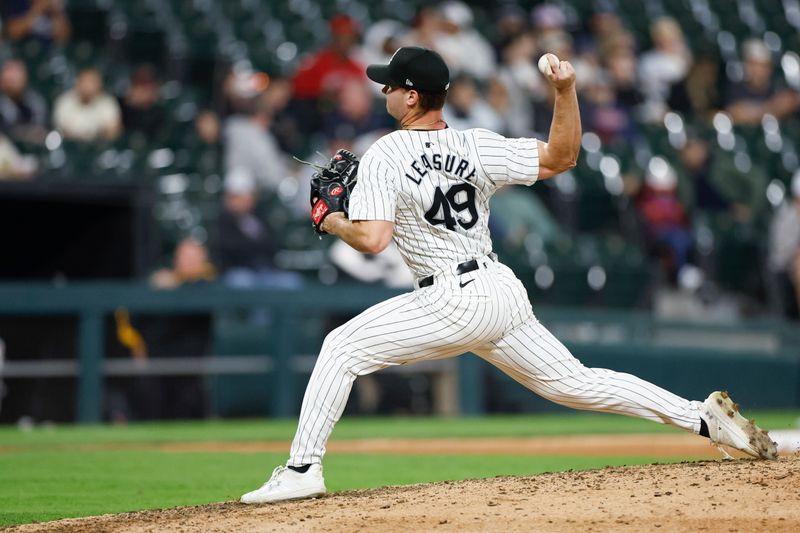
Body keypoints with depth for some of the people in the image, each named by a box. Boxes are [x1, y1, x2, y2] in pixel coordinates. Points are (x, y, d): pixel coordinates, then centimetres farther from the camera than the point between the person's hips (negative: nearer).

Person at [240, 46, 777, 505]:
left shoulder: (384, 156, -8)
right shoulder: (478, 146, 6)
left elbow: (373, 239, -18)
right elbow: (561, 157, 9)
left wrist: (333, 222, 2)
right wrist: (566, 90, 1)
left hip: (454, 303, -6)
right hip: (505, 293, 6)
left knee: (343, 347, 2)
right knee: (573, 382, 14)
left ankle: (303, 469, -4)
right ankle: (704, 416, 7)